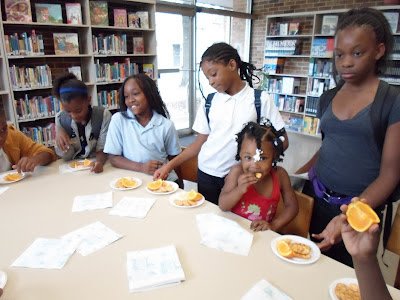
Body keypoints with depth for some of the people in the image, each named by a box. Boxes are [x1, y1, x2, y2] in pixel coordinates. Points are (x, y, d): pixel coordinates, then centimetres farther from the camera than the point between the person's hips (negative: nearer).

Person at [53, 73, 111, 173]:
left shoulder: (103, 115, -13)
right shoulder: (60, 118, -4)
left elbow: (102, 149, -9)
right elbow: (66, 157, -3)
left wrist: (99, 161, -31)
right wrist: (58, 134, -20)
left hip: (95, 166, -2)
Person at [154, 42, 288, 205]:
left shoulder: (260, 99, -5)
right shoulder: (208, 102, 4)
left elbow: (282, 140, -3)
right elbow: (200, 142, 7)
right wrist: (170, 165, -1)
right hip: (207, 174, 3)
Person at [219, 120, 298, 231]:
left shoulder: (279, 175, -9)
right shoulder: (237, 172, -15)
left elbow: (292, 206, 0)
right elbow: (222, 206, -12)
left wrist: (273, 225, -15)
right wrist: (239, 190, -30)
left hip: (263, 235, 1)